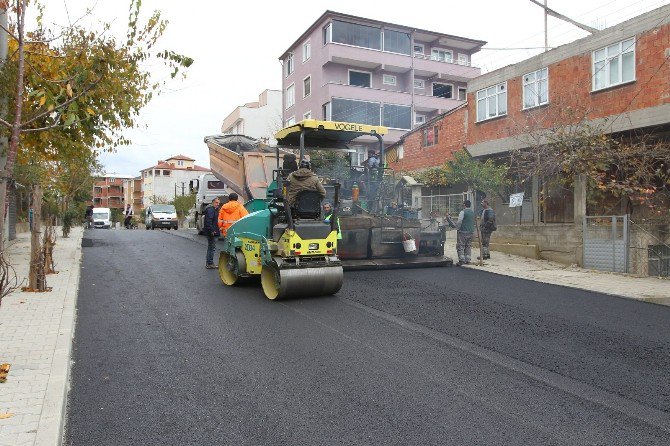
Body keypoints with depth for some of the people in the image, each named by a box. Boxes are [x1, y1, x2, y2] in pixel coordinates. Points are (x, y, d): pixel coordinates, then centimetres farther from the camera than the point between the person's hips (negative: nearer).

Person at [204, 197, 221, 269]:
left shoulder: (215, 209, 18)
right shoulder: (210, 209, -14)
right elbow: (208, 221, -23)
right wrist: (212, 230, -26)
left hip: (212, 231, 11)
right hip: (211, 232, -11)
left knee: (211, 247, 15)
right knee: (212, 247, -7)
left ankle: (209, 263, 23)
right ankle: (209, 264, -3)